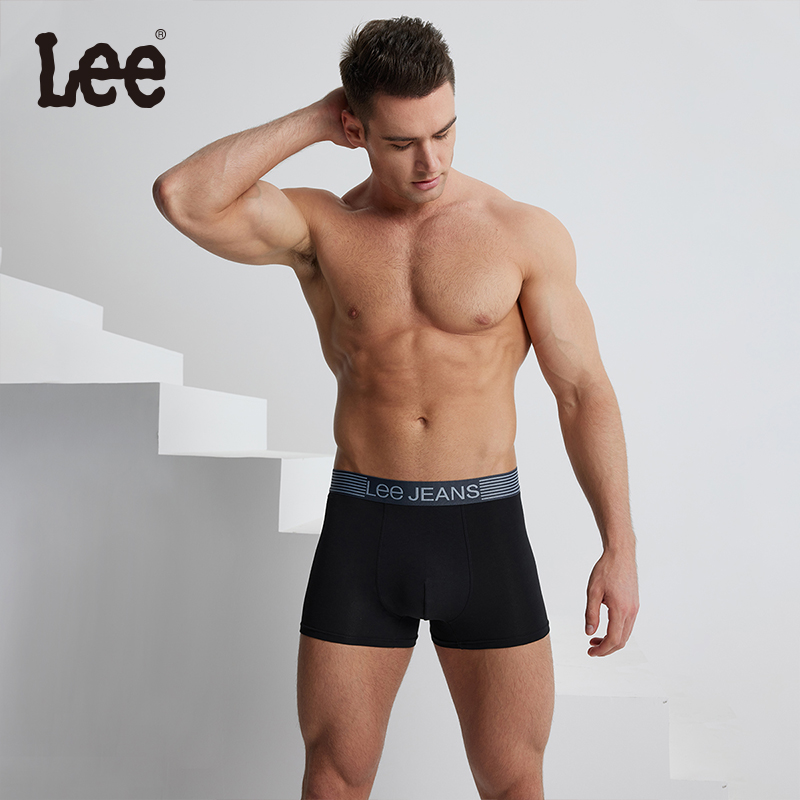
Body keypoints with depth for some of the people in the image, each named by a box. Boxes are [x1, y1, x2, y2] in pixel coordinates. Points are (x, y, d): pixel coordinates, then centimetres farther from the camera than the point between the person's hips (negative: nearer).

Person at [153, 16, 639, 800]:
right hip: (360, 530, 1)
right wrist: (311, 121, -8)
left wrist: (620, 547, -4)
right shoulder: (319, 226, 1)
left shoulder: (527, 234, -2)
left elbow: (583, 389, -1)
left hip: (484, 529, 0)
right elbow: (181, 198, -16)